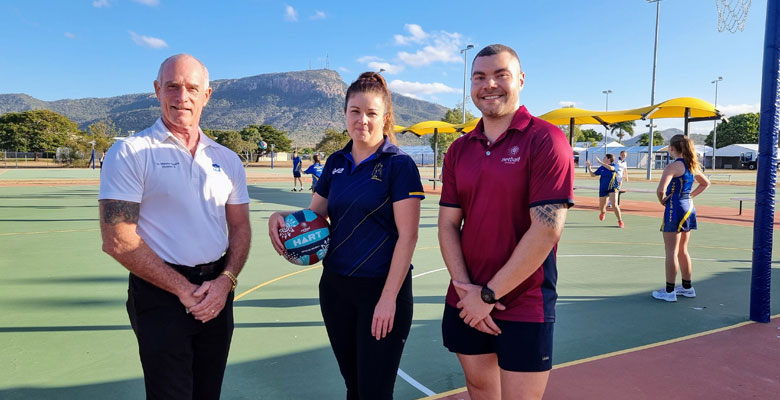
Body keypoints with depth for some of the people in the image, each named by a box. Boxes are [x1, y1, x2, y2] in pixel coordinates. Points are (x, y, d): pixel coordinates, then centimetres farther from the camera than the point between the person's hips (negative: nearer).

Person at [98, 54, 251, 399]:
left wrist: (225, 281, -8)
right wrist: (183, 289, -14)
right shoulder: (130, 153, -7)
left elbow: (240, 229, 9)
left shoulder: (227, 160, 7)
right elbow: (118, 241, -13)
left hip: (217, 294, 5)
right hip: (161, 296, -4)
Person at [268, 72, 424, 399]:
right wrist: (281, 217, -7)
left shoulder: (399, 164, -10)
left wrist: (389, 298, -17)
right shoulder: (336, 163, 7)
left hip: (381, 290, -5)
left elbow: (407, 235, -14)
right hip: (335, 287, 6)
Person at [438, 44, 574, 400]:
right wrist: (467, 289, -10)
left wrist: (489, 294, -14)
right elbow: (448, 225, 3)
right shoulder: (458, 150, 6)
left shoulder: (546, 140, -11)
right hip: (467, 304, 5)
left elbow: (546, 231, -18)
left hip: (525, 309, -5)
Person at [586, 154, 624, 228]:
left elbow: (610, 168, -29)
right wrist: (588, 167, 1)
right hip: (603, 189, 4)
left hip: (612, 188, -4)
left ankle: (620, 221, -8)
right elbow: (593, 174, 12)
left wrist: (600, 162, -29)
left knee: (614, 204, -21)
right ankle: (603, 212, 49)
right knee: (601, 207, 10)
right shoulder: (601, 168, 7)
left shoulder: (614, 166, -6)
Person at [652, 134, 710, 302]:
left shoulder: (673, 166, -16)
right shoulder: (692, 166, 10)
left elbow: (661, 189, -27)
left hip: (675, 208, -8)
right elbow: (706, 183, 25)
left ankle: (669, 291, 3)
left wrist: (663, 201, -8)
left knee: (671, 252, -2)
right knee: (682, 251, 18)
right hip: (689, 208, 8)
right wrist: (690, 196, 15)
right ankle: (687, 287, 27)